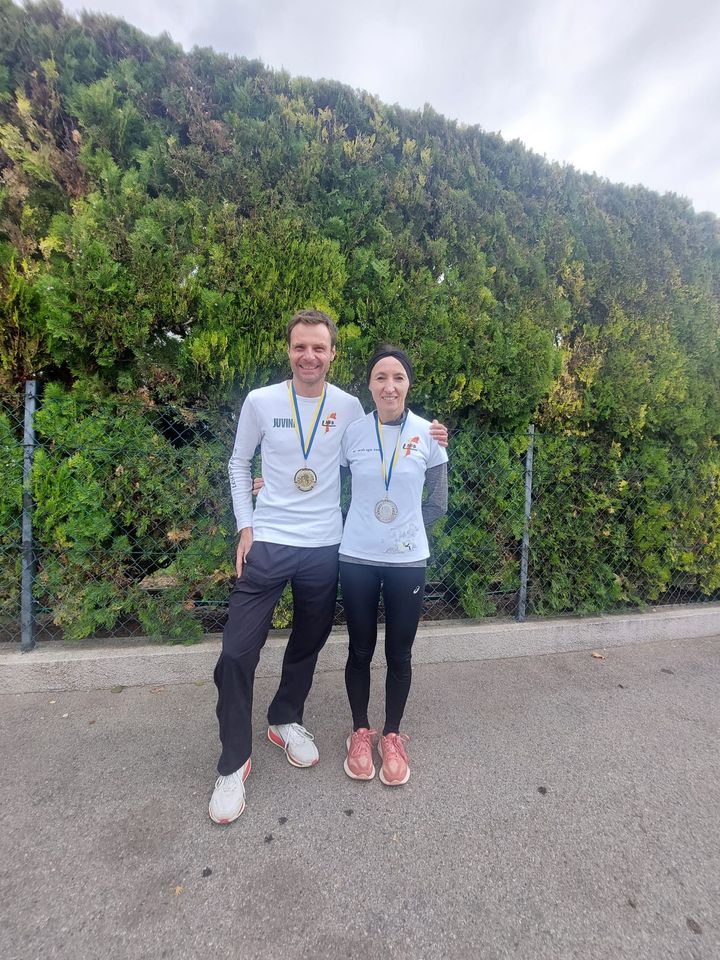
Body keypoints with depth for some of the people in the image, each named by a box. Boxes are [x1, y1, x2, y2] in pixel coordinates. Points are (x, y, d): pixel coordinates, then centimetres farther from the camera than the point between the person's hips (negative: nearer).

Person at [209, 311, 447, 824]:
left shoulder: (349, 407, -1)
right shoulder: (260, 402, -3)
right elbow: (239, 464, 7)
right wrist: (245, 526, 0)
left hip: (325, 547, 2)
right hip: (267, 544, -1)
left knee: (308, 644, 18)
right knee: (237, 653, -2)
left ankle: (286, 720, 45)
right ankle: (234, 763, 20)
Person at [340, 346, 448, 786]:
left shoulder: (428, 434, -5)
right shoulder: (352, 432, -4)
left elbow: (438, 502, 5)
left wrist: (406, 529, 3)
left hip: (408, 561, 0)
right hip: (358, 559, 0)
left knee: (399, 654, 12)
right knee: (360, 650, 13)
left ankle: (392, 736, 35)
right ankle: (360, 731, 37)